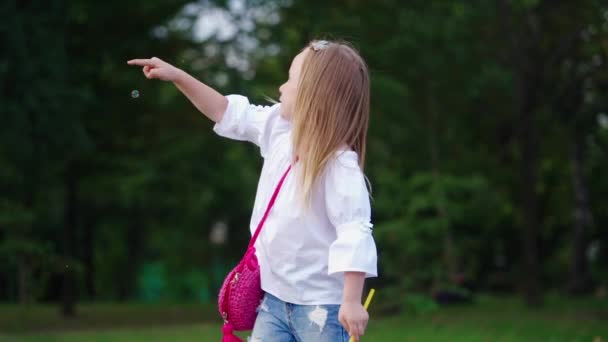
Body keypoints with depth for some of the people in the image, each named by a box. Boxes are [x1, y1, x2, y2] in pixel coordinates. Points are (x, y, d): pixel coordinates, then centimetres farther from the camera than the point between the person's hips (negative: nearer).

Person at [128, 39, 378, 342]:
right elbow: (230, 114, 17)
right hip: (275, 297, 7)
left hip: (322, 305, -7)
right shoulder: (279, 130, 2)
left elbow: (354, 231, -25)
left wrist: (352, 301, -30)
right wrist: (177, 76, 16)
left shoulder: (340, 163, -21)